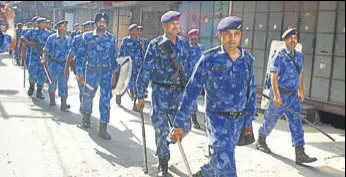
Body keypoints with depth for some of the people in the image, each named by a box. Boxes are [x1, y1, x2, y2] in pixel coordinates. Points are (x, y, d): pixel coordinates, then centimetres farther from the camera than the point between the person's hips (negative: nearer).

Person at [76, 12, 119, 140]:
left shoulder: (111, 39, 2)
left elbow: (114, 57, 9)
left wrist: (114, 72, 10)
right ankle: (86, 117, 47)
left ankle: (103, 129, 1)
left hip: (106, 72, 0)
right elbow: (81, 55, -2)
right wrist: (79, 72, -7)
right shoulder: (87, 36, -1)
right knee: (88, 96, 13)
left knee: (106, 99, -7)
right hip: (91, 71, 0)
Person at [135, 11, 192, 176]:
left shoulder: (184, 43, 7)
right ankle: (163, 163, 20)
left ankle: (167, 141, 32)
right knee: (161, 128, 1)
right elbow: (146, 70, -5)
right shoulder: (155, 45, -5)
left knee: (184, 126, -1)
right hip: (161, 91, -3)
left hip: (179, 91, 4)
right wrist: (140, 95, -7)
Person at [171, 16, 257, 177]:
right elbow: (192, 90, -10)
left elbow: (251, 91, 10)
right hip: (217, 117, -4)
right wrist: (179, 123, -11)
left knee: (219, 160, 21)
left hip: (239, 120, 5)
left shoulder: (247, 59, 0)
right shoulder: (209, 59, -11)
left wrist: (248, 120, 10)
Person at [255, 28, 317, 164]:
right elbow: (274, 76, -16)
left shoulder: (299, 56, 10)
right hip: (279, 94, -5)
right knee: (271, 120, 10)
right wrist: (276, 95, -24)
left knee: (296, 123, -3)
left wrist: (301, 92, 24)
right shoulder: (279, 56, -10)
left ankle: (300, 154, -6)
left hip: (293, 96, 5)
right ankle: (261, 141, 35)